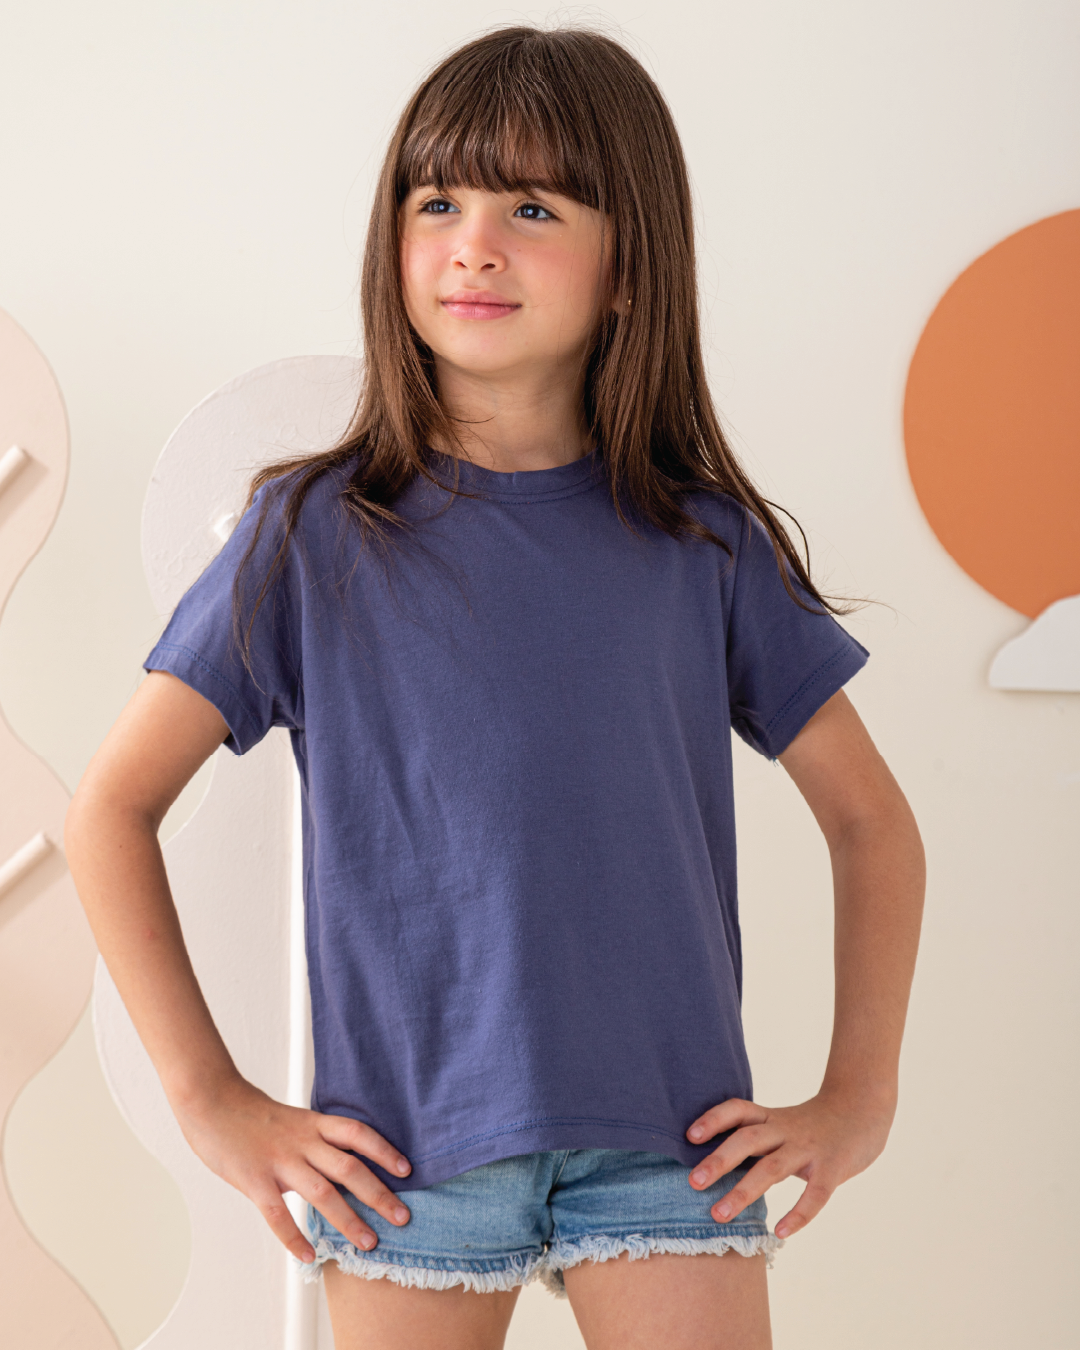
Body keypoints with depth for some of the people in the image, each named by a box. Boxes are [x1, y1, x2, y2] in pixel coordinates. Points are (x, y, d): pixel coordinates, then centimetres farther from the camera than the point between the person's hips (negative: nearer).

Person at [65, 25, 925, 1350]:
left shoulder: (703, 543, 2)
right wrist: (209, 1098, -4)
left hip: (673, 1135, 1)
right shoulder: (314, 533, -1)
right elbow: (110, 808, 1)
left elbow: (871, 819, 11)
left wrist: (859, 1096, 4)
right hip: (407, 1144, 0)